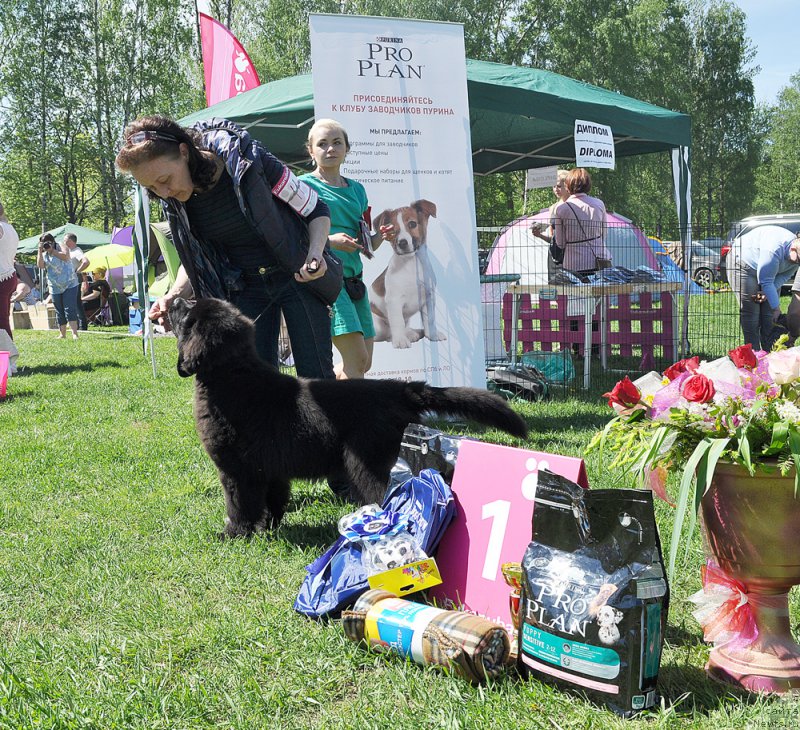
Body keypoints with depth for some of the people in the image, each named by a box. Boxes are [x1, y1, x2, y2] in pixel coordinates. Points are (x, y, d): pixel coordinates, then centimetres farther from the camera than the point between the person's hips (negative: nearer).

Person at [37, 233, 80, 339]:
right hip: (55, 287, 5)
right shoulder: (44, 254, 11)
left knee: (70, 309, -13)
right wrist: (40, 251, -11)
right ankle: (62, 334, 17)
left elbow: (65, 257, -19)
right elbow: (40, 265, -6)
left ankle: (74, 333, -18)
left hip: (69, 284, -5)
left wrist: (52, 250, -18)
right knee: (59, 312, 9)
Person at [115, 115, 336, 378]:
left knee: (317, 377, -3)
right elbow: (196, 258, 7)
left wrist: (315, 253, -30)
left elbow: (316, 210, -11)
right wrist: (175, 295, -12)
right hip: (244, 287, 4)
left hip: (297, 277, -4)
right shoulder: (174, 201, -10)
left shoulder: (248, 162, -24)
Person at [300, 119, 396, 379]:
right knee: (357, 360, -15)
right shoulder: (304, 185, 0)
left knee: (363, 363, 7)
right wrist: (329, 241, -20)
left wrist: (380, 237, 0)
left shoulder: (356, 189, 18)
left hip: (354, 279, 7)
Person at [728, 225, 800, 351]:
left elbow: (784, 276, -7)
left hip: (768, 271, 8)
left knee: (769, 313, 1)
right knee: (750, 312, -12)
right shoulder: (775, 249, -39)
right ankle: (753, 352, -8)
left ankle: (770, 351, 6)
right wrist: (776, 307, -28)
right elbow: (766, 281, -34)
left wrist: (767, 292, -24)